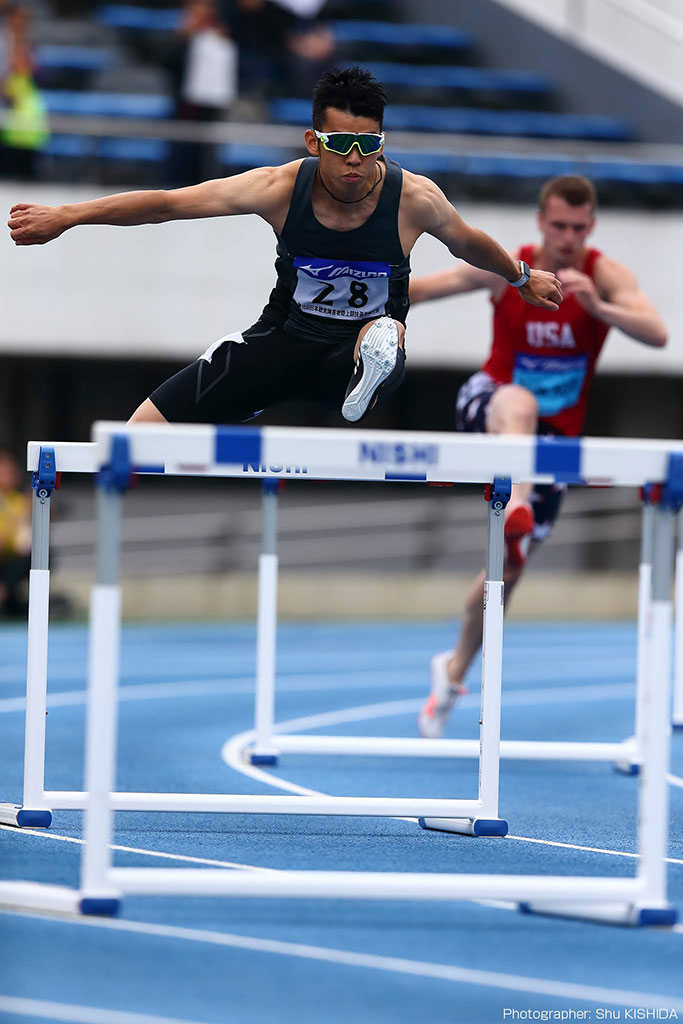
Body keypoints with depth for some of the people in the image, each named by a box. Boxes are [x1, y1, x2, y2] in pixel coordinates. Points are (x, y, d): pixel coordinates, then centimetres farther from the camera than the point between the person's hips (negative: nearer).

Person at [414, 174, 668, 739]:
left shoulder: (606, 276, -15)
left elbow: (657, 334, -32)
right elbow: (419, 289, -2)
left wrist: (597, 307, -47)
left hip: (554, 434, 1)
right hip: (489, 408, -1)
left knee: (511, 563, 2)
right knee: (520, 402, -40)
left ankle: (455, 670, 22)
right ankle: (515, 505, -62)